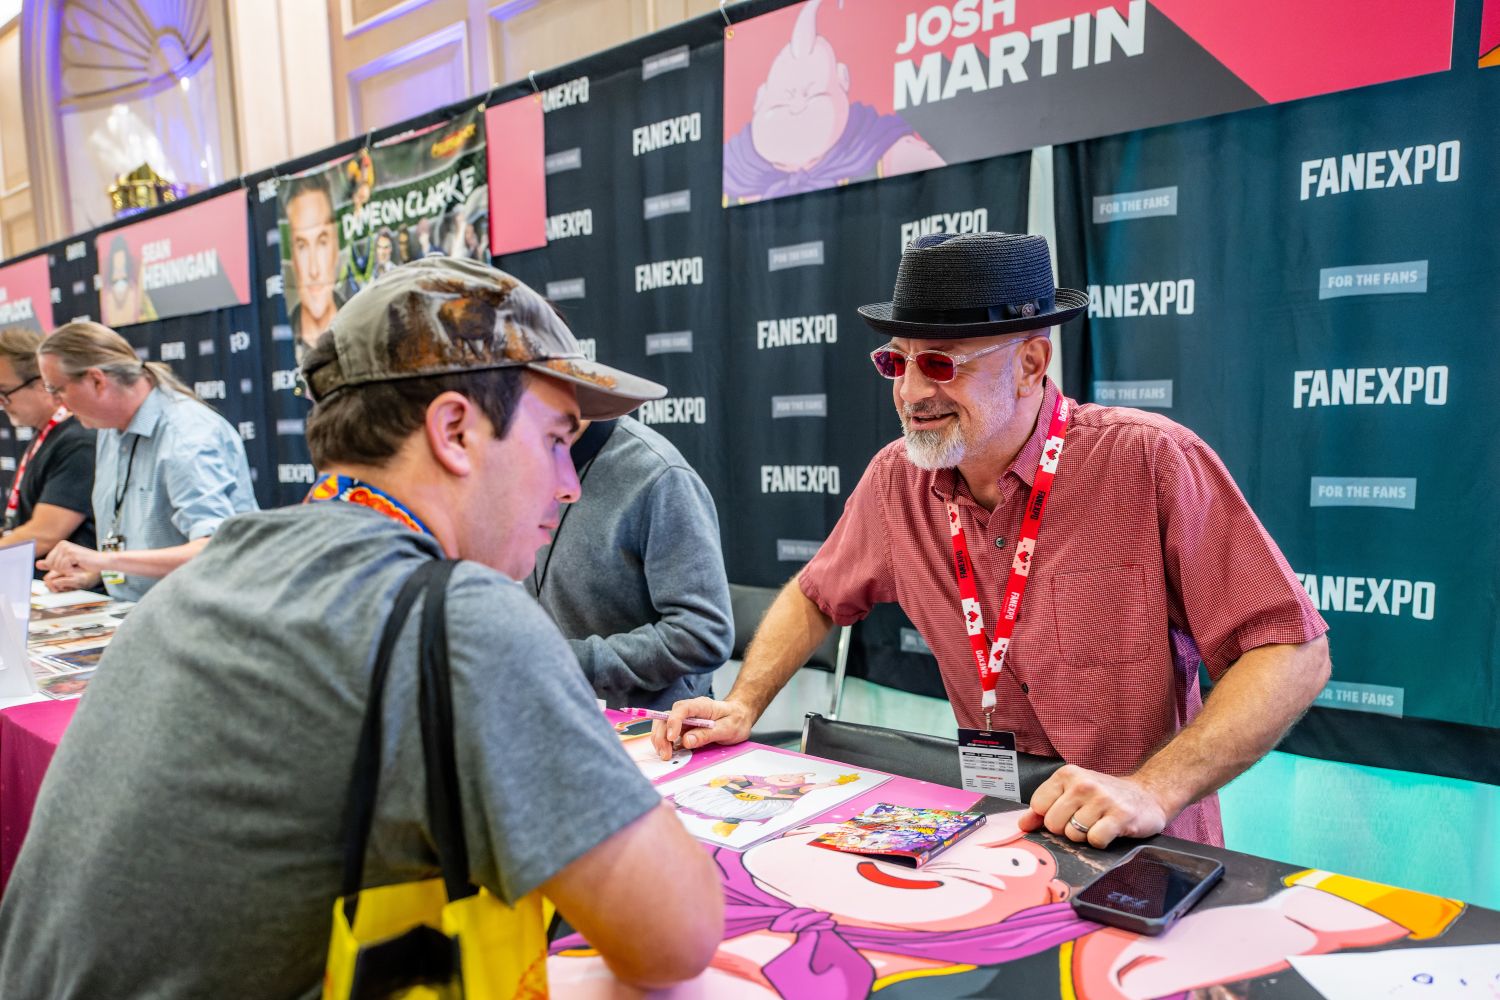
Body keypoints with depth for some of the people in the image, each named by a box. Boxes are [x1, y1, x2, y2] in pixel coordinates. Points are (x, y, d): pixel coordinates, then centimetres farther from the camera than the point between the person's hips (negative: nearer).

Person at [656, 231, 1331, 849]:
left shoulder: (1150, 463, -14)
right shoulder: (897, 478, 1)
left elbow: (1294, 654, -13)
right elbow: (814, 598, 17)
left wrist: (1154, 791, -25)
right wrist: (743, 706, 4)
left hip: (1142, 851, -4)